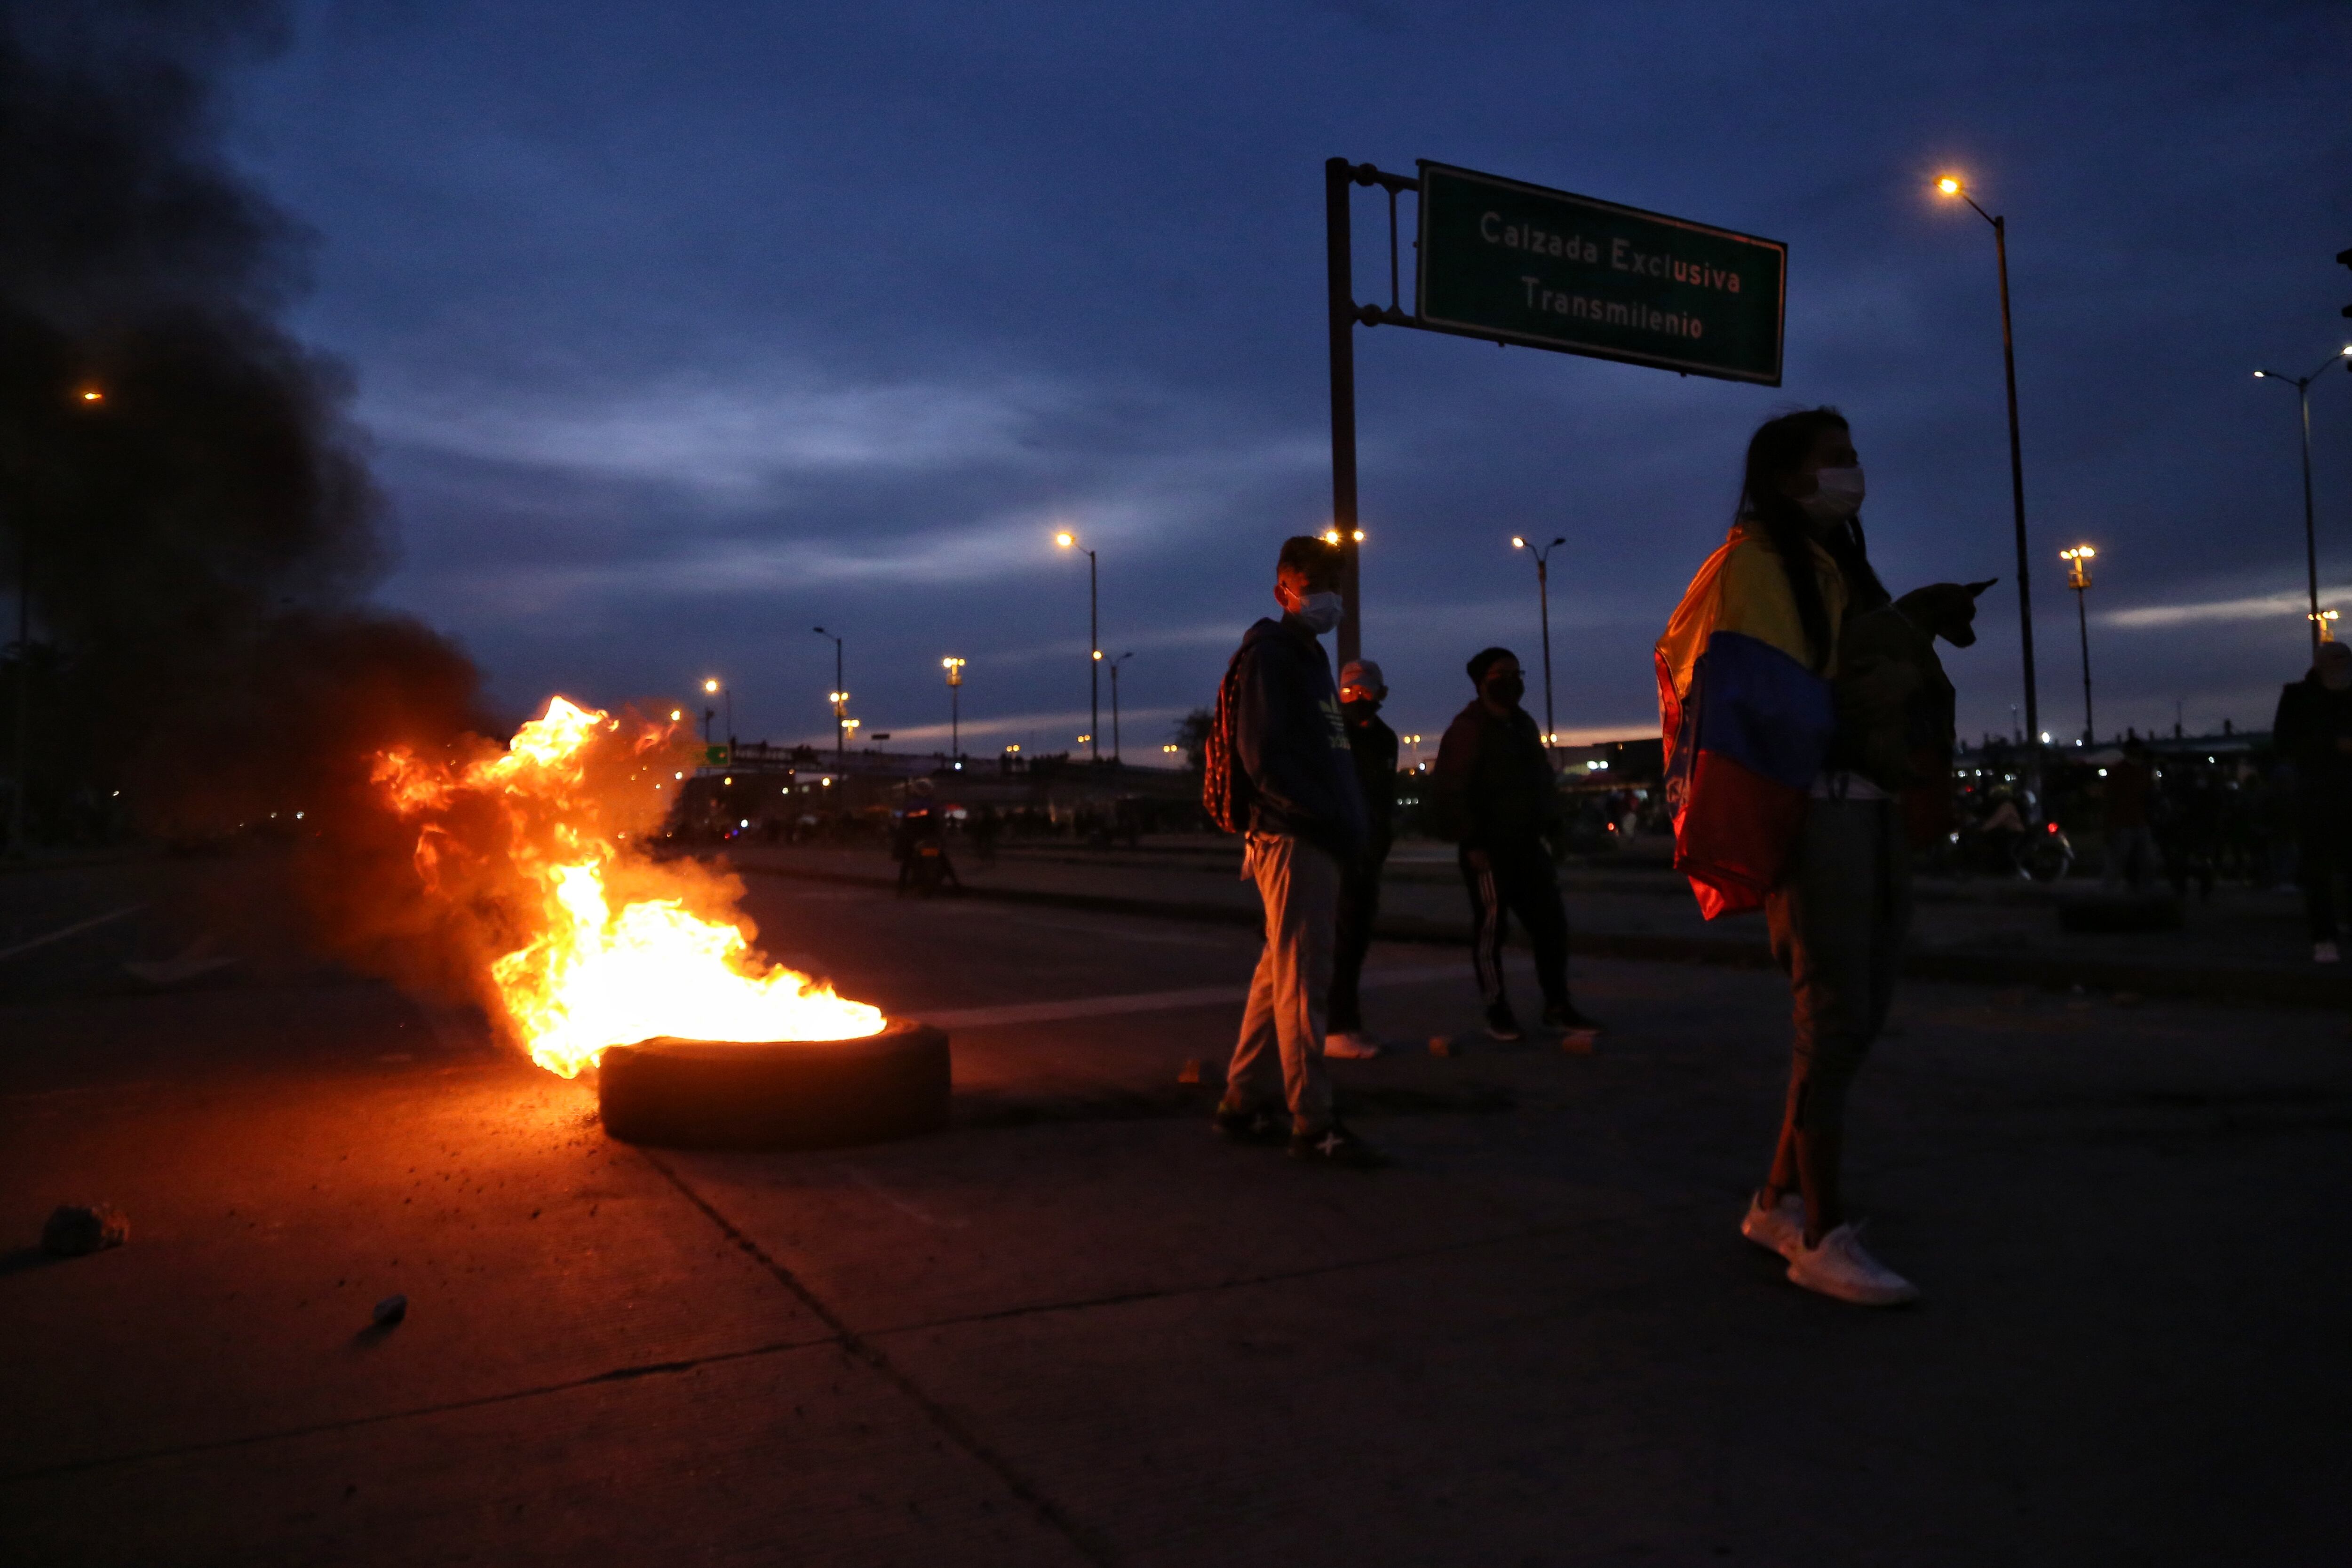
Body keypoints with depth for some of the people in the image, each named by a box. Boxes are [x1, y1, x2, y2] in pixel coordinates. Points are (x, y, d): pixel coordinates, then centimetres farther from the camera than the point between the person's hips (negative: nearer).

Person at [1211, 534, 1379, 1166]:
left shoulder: (1308, 657, 23)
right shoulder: (1268, 654, -7)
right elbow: (1264, 757, -17)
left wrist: (1346, 821, 11)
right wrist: (1331, 819, -19)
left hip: (1316, 840, 10)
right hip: (1292, 838, -9)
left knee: (1281, 974, 13)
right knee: (1301, 983, -6)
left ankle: (1243, 1102, 21)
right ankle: (1313, 1124, -2)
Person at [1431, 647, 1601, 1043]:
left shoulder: (1523, 724, 15)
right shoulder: (1469, 728, -12)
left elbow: (1542, 779, 23)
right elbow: (1450, 790, -17)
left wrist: (1551, 824, 12)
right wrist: (1471, 842, -19)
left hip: (1527, 844, 8)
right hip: (1488, 848, -8)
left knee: (1551, 922, 7)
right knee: (1490, 927, 0)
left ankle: (1557, 1009, 15)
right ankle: (1497, 1012, 11)